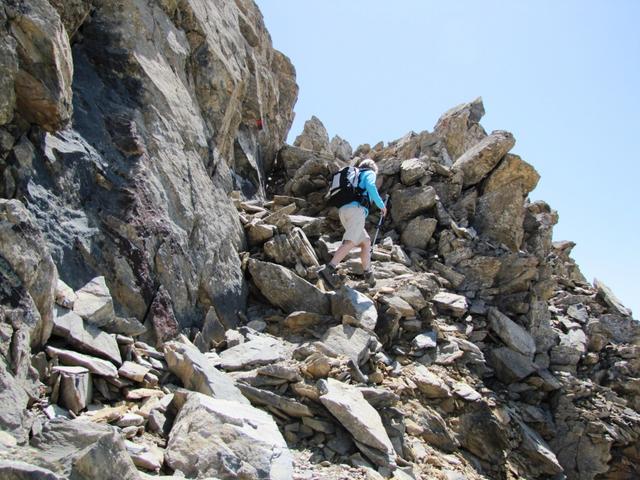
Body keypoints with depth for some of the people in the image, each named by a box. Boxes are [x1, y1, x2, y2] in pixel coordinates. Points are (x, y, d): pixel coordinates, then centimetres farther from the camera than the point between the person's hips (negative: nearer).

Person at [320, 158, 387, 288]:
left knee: (366, 241, 16)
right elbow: (371, 187, -7)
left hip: (343, 210, 8)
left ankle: (368, 274, 13)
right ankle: (328, 269, -39)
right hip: (356, 209, -8)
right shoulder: (370, 173, 15)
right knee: (350, 242, -22)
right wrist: (381, 205, 0)